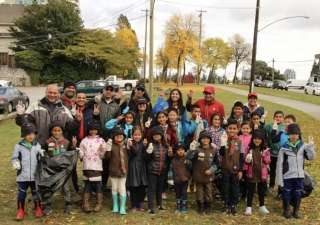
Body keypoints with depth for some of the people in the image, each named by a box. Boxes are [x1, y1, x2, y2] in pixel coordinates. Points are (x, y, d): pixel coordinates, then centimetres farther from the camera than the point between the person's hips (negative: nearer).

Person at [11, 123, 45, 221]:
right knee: (21, 194, 8)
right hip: (22, 176, -1)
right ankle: (20, 211, 24)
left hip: (35, 176, 2)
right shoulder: (18, 146, -5)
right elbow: (14, 158, 1)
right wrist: (16, 164, -18)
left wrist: (42, 155, -12)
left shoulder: (37, 146, 2)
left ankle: (38, 209, 31)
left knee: (36, 193, 14)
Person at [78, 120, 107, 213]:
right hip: (86, 166, 2)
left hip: (97, 167, -2)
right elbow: (81, 155, 6)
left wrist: (102, 151, -20)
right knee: (87, 184, 7)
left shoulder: (101, 141, 1)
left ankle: (99, 203, 12)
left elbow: (103, 156, 0)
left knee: (97, 184, 2)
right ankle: (85, 203, 15)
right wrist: (77, 151, -13)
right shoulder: (84, 140, 6)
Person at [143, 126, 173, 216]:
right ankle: (150, 208, 10)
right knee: (151, 190, 2)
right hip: (152, 171, -4)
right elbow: (146, 158, -12)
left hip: (162, 171, 4)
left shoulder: (166, 145, 1)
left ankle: (159, 205, 36)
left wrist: (170, 154, -8)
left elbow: (169, 158, 12)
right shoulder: (151, 144, -10)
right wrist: (149, 151, -29)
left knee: (160, 189, 19)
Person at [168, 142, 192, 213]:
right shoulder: (173, 160, -4)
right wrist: (170, 179, -7)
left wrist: (188, 163, -26)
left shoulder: (187, 159, -3)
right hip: (176, 180, 1)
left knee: (184, 193, 5)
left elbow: (190, 168, -7)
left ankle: (184, 206, 19)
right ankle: (178, 206, 27)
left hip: (184, 180, -1)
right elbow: (171, 170, -3)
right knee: (177, 194, 13)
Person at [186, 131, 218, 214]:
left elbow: (216, 163, 4)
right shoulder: (197, 150, -11)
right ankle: (201, 207, 29)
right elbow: (189, 157, -27)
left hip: (209, 177, 2)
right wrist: (191, 150, -46)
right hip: (199, 176, -1)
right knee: (200, 193, 11)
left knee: (208, 193, 13)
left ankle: (208, 207, 31)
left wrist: (211, 170, -12)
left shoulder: (213, 151, -3)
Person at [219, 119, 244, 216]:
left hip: (236, 169, 0)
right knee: (225, 187, 10)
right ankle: (226, 205, 23)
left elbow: (241, 157, -1)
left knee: (235, 188, 9)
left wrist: (241, 170, -2)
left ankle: (233, 206, 21)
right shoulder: (224, 139, -5)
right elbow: (221, 153, -13)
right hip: (225, 169, 0)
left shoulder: (239, 141, -3)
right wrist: (223, 144, -27)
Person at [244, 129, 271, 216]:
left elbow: (268, 161, -3)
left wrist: (264, 156, -22)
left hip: (262, 173, 1)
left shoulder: (265, 149, -3)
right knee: (251, 190, 6)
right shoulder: (249, 149, -3)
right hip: (252, 173, -1)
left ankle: (262, 206, 30)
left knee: (261, 190, 15)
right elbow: (246, 161, 2)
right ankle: (249, 207, 14)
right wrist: (247, 160, -21)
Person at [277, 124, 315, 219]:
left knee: (297, 193, 14)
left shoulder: (303, 145, 0)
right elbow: (280, 165, -6)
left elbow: (311, 157, -4)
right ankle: (286, 210, 25)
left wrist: (310, 146, -15)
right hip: (287, 176, -3)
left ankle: (296, 210, 30)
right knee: (287, 193, 9)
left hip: (299, 175, 3)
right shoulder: (284, 147, -9)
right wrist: (280, 180, -7)